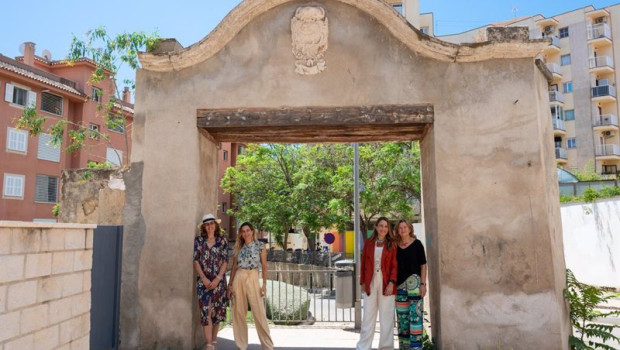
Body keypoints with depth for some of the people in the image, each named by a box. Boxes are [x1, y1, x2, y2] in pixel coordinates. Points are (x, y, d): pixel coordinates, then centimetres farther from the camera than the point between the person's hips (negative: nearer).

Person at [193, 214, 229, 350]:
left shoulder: (223, 241, 3)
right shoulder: (198, 241, 4)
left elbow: (225, 262, -1)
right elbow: (196, 261, 1)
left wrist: (217, 279, -11)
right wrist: (204, 278, -9)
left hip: (218, 281, 1)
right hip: (204, 281, 0)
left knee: (217, 311, 6)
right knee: (206, 311, -8)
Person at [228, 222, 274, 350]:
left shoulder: (260, 245, 1)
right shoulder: (239, 248, 9)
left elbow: (264, 266, 1)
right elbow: (234, 267, 12)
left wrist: (264, 284, -6)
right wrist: (230, 285, 8)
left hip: (253, 278, -3)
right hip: (238, 279, 3)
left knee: (259, 312, -5)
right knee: (238, 312, 5)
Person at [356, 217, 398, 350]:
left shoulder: (392, 244, 3)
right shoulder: (368, 243, 8)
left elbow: (394, 265, -2)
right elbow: (363, 263, 9)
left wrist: (391, 282, -12)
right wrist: (362, 282, 4)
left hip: (386, 283, -1)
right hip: (370, 282, 2)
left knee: (386, 317, 5)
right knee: (368, 316, 6)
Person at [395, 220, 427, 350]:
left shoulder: (417, 244, 0)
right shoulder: (396, 246, 10)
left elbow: (423, 265, -1)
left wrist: (423, 284, -8)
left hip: (414, 282, -4)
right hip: (400, 284, 4)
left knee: (415, 314, -6)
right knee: (402, 315, 7)